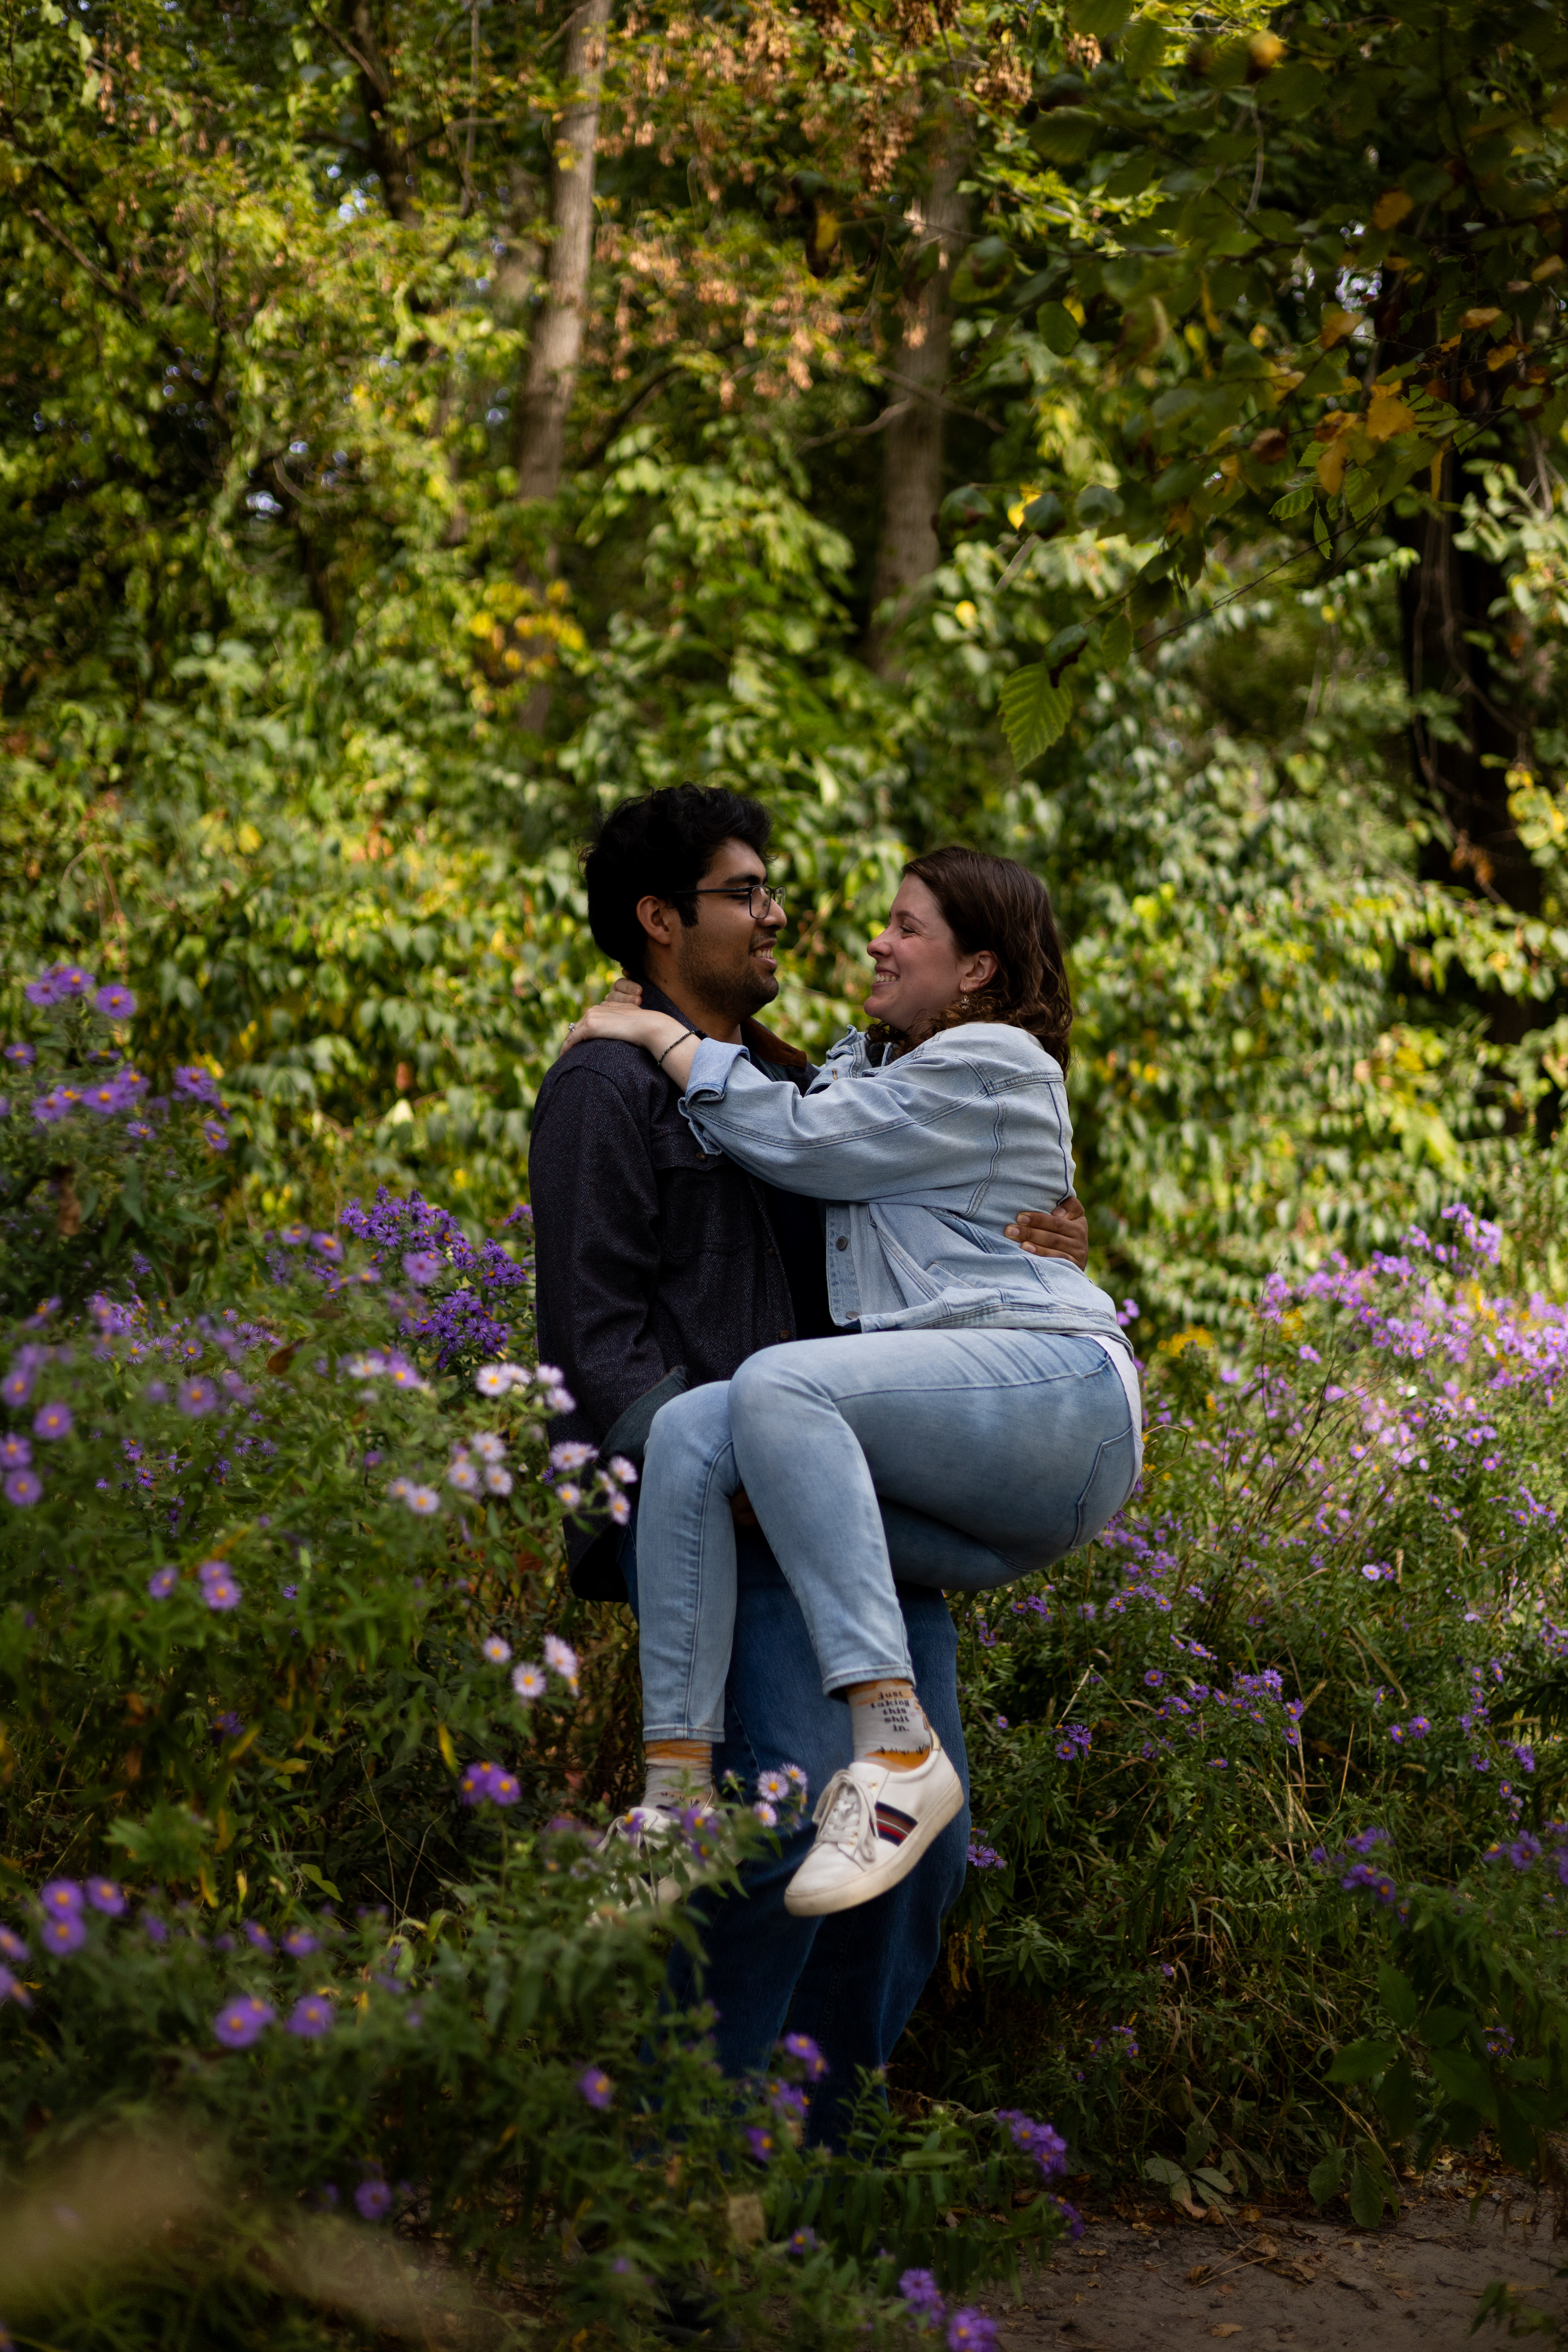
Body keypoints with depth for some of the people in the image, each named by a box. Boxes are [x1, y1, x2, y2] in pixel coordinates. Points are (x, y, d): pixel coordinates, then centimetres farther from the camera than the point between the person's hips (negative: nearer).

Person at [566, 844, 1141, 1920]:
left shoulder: (993, 1065, 1)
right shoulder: (869, 1060, 28)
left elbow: (795, 1141, -7)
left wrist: (660, 1033, 3)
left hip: (1056, 1388, -8)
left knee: (778, 1383, -33)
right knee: (689, 1433, -18)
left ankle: (898, 1747, -41)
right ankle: (678, 1792, -29)